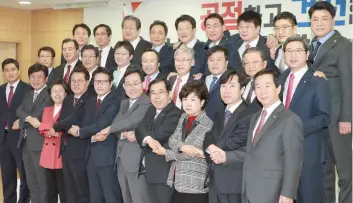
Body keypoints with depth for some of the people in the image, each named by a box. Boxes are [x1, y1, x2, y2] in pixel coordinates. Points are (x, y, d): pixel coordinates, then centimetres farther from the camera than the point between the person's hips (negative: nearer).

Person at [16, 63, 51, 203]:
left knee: (43, 181, -1)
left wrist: (22, 122, -6)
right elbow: (19, 111, 2)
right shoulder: (28, 94, 17)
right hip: (25, 142, 8)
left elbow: (39, 115, -17)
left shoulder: (50, 94, -8)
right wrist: (29, 119, -17)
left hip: (39, 142, -8)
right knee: (31, 183, 15)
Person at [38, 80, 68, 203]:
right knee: (50, 189, 12)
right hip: (48, 153, 6)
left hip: (61, 153, -6)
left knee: (63, 189, -5)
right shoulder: (47, 110, 18)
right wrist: (50, 131, -11)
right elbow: (42, 129, 8)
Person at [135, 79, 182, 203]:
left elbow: (158, 135, -22)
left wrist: (139, 137, -5)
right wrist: (147, 138, -23)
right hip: (149, 170, 8)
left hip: (163, 171, -8)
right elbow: (140, 129, -1)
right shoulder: (151, 110, 12)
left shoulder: (175, 113, -15)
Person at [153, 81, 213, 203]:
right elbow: (172, 141, -2)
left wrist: (166, 152, -7)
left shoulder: (208, 124, -12)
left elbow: (190, 154, -14)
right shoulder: (183, 118, 10)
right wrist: (182, 146, -23)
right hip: (178, 181, 6)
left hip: (196, 184, -6)